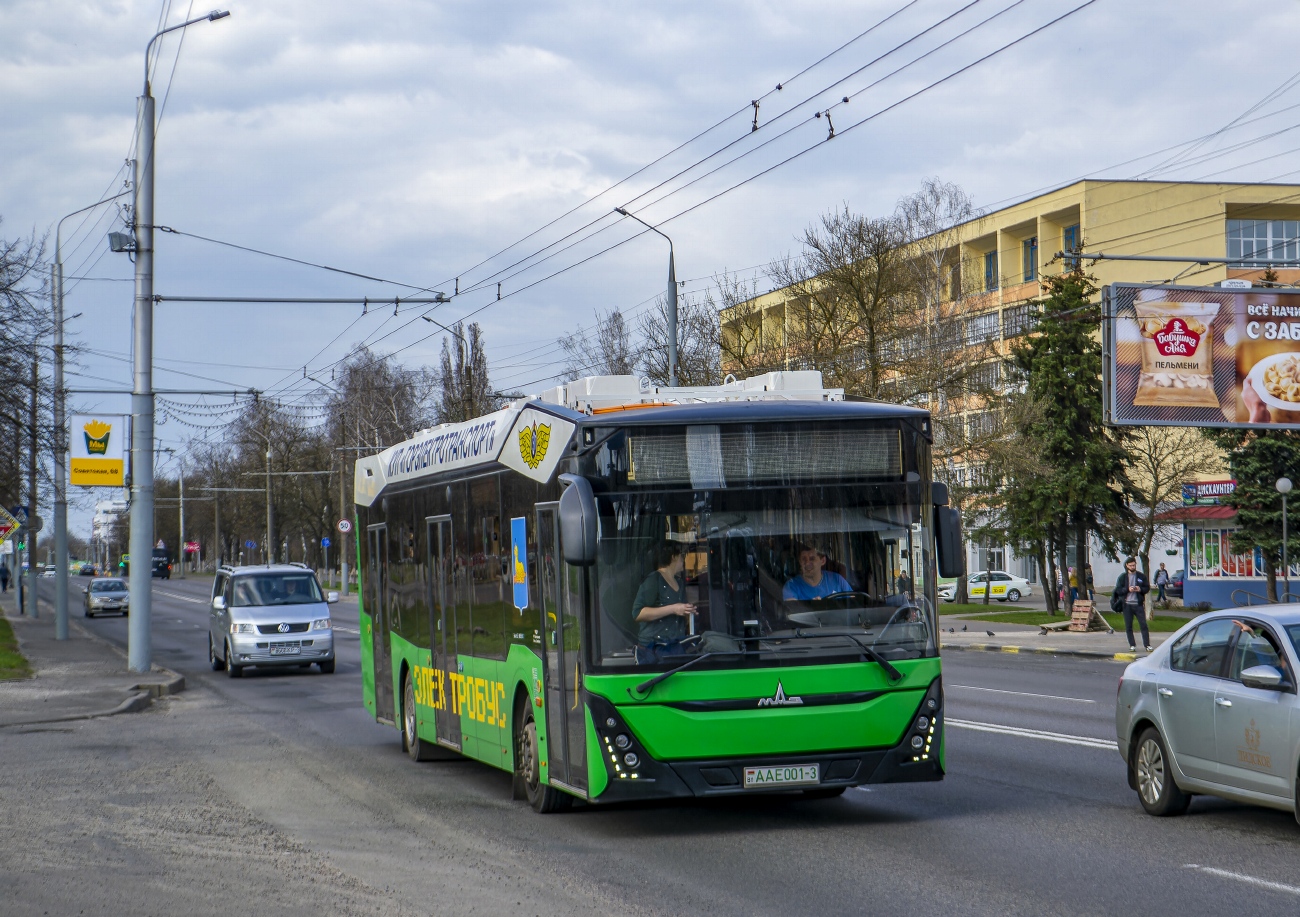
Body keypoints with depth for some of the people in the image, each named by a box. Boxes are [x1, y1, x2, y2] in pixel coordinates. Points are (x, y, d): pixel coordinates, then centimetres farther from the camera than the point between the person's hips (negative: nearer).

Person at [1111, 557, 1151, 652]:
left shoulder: (1141, 576, 8)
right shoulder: (1122, 577, 5)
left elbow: (1147, 588, 11)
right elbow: (1118, 590, 1)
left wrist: (1140, 589, -10)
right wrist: (1128, 589, -16)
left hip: (1139, 604, 0)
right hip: (1127, 604, 0)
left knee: (1143, 625, -5)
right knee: (1128, 626, 2)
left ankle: (1147, 645, -3)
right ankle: (1132, 645, 9)